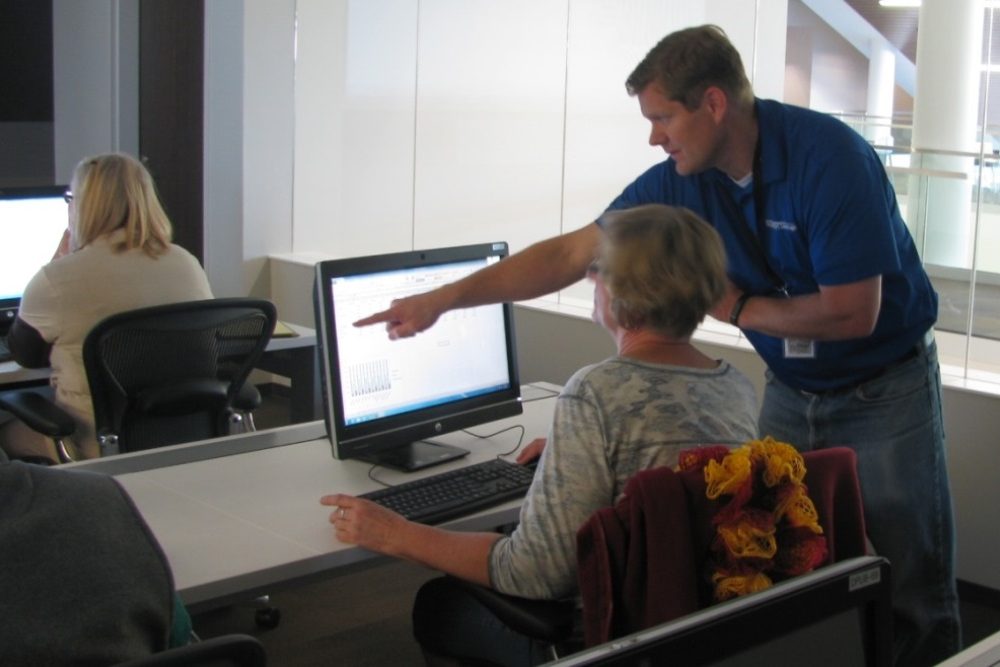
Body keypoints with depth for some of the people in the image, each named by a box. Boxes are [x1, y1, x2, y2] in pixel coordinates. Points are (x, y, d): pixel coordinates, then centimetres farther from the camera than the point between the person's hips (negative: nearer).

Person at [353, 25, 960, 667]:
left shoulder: (829, 157, -25)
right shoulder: (680, 182, -8)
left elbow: (852, 313, -25)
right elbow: (571, 253, -5)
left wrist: (737, 308, -14)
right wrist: (443, 299, -8)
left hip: (887, 390, -5)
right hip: (792, 390, 5)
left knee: (913, 600, -1)